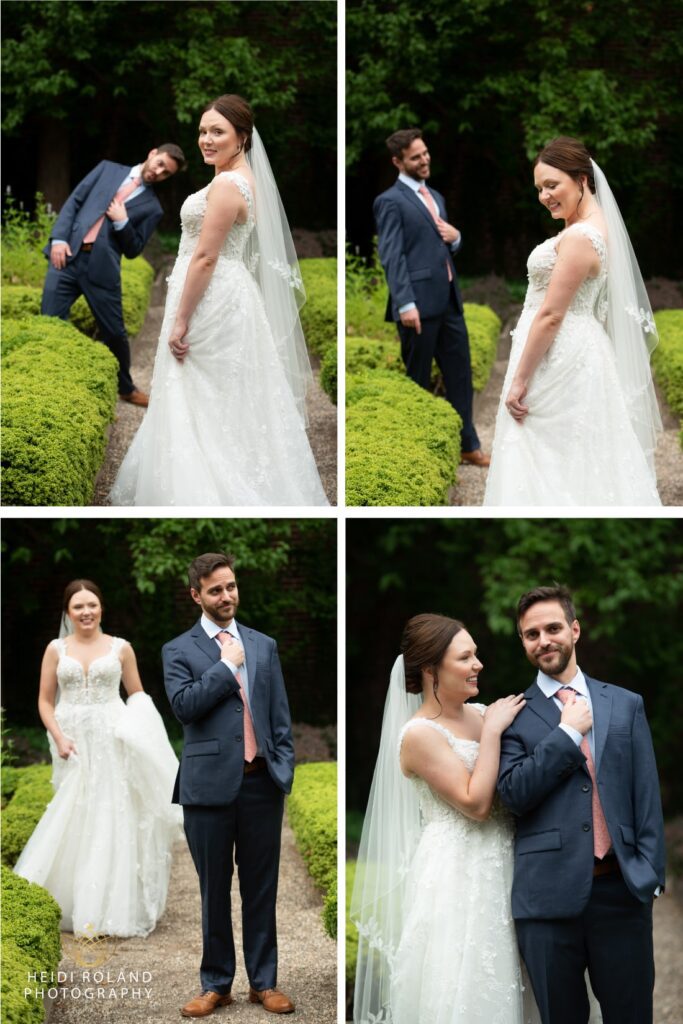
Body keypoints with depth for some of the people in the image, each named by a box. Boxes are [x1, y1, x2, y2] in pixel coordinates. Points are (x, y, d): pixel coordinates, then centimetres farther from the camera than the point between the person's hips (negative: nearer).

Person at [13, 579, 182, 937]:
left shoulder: (121, 648, 5)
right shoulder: (56, 649, 6)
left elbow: (137, 695, 11)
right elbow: (45, 701, 6)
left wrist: (138, 726, -9)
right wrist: (59, 738, -8)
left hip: (113, 743, -1)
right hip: (73, 743, 1)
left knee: (114, 821, -3)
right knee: (74, 824, 2)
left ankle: (116, 908, 3)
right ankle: (76, 906, 10)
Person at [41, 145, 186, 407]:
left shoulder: (152, 208, 10)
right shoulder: (108, 169, 13)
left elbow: (133, 250, 6)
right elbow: (73, 202, 8)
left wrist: (122, 222, -11)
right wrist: (58, 238, -6)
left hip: (102, 268, 0)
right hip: (66, 255, 0)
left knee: (115, 333, 8)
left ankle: (126, 388, 29)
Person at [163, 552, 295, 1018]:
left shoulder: (264, 645, 12)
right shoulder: (179, 651, 3)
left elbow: (281, 716, 11)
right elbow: (184, 705, -14)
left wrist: (284, 767, 2)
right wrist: (227, 665, -9)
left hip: (261, 782, 2)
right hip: (211, 783, -2)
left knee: (261, 888, 7)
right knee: (214, 890, 6)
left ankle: (264, 981, 16)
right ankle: (216, 984, 16)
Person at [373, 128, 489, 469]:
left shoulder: (436, 197, 18)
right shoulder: (391, 201, -8)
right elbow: (392, 257, -15)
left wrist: (455, 238, 3)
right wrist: (405, 304, -23)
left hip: (449, 299, 7)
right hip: (419, 302, -7)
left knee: (459, 373, 11)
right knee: (418, 380, 4)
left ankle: (467, 445, 21)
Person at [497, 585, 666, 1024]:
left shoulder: (626, 704, 11)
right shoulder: (513, 716, 5)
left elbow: (647, 795, 7)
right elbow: (514, 793, -7)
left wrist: (650, 872, -1)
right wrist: (567, 733, -9)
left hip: (621, 889, 1)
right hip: (550, 893, -1)